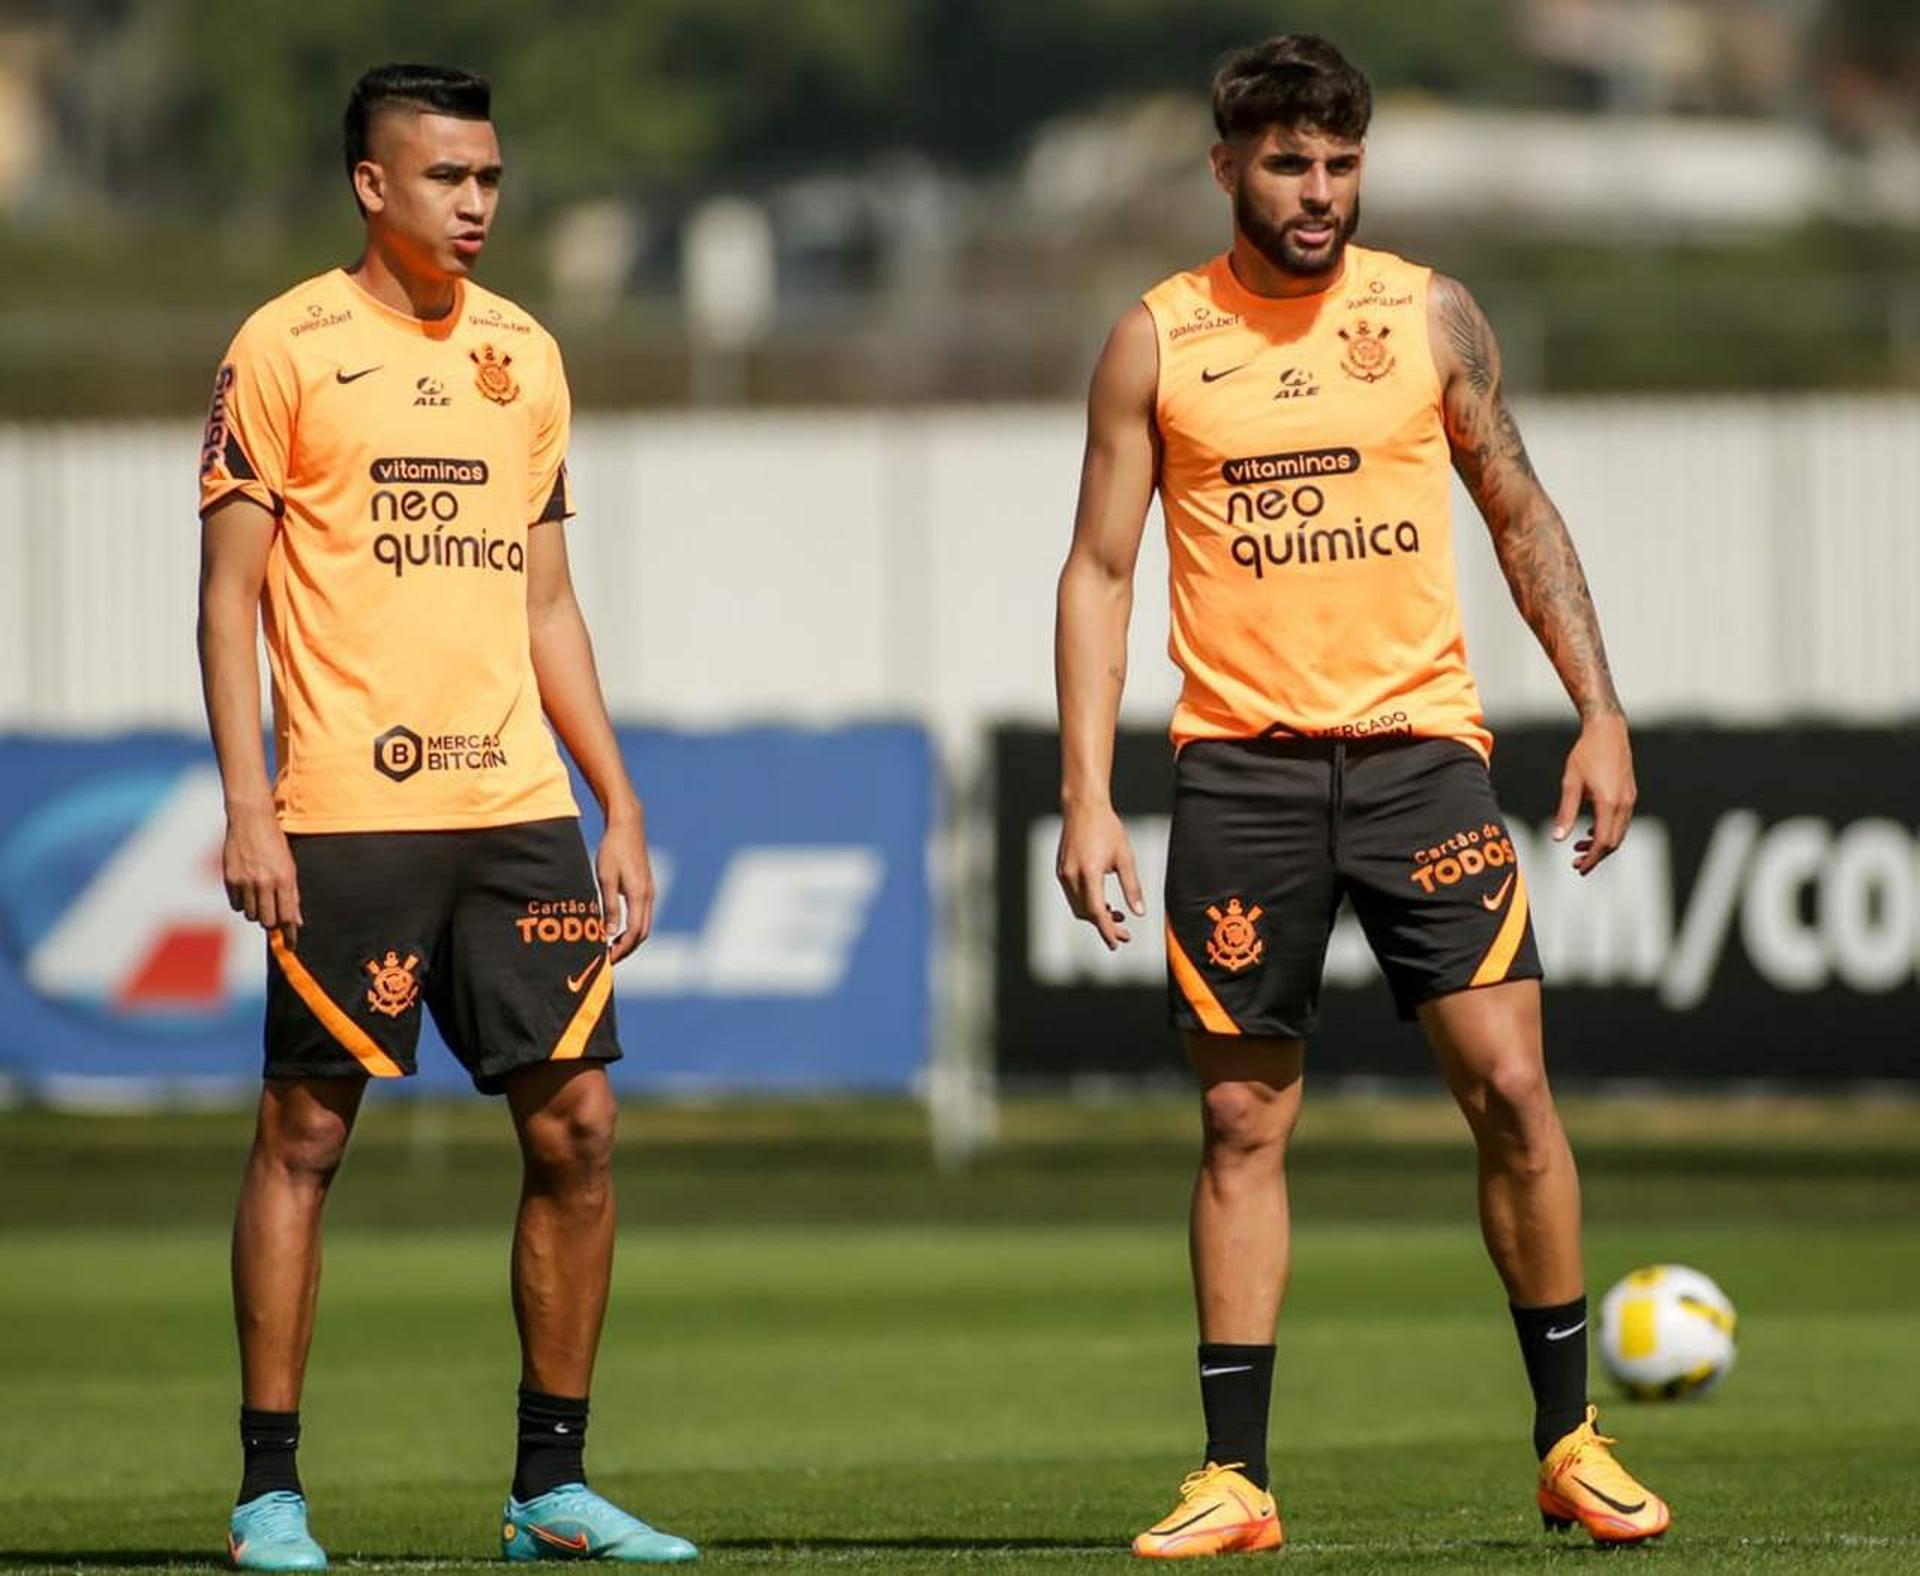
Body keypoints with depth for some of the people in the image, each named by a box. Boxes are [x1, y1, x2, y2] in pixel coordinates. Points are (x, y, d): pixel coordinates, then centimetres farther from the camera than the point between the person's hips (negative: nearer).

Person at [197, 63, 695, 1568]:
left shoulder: (523, 355, 15)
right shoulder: (288, 348, -2)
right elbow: (230, 594, -3)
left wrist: (618, 801, 13)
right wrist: (248, 802, -12)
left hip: (518, 806, 5)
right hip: (347, 814, -5)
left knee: (575, 1121, 1)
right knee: (306, 1130, -1)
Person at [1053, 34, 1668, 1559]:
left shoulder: (1429, 316, 5)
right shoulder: (1156, 342, 3)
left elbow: (1522, 515, 13)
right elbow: (1098, 571, 4)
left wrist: (1599, 714, 4)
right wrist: (1086, 795, -3)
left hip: (1419, 745, 0)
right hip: (1241, 769, 0)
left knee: (1509, 1079, -8)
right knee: (1243, 1119, 1)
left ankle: (1571, 1440, 3)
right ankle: (1237, 1477, 7)